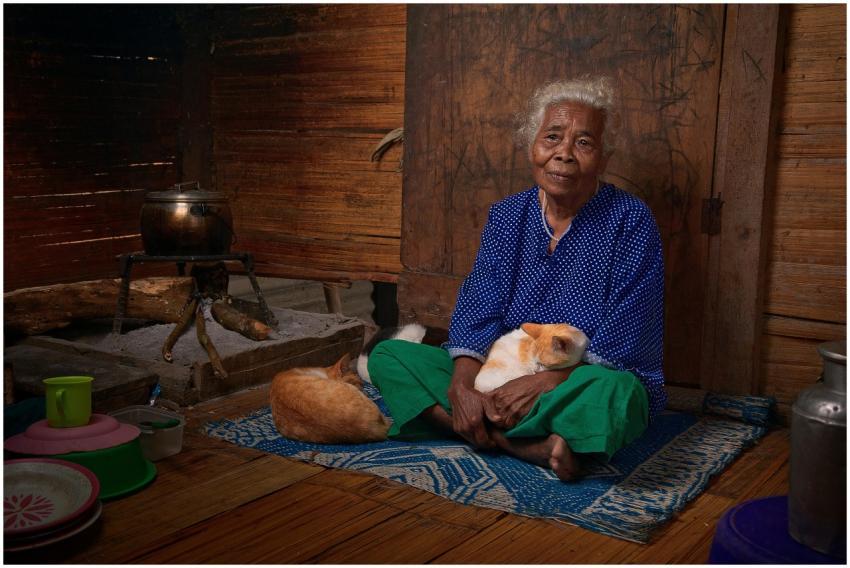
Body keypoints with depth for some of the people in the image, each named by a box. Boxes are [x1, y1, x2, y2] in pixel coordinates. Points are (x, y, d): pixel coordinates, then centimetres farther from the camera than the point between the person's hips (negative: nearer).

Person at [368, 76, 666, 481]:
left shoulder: (630, 222, -8)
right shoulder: (506, 216, 5)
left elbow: (622, 341, -16)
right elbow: (476, 310, -5)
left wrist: (542, 382, -26)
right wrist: (463, 382, -23)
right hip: (503, 377, 5)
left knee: (613, 391, -39)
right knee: (387, 356, -11)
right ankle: (529, 446, -24)